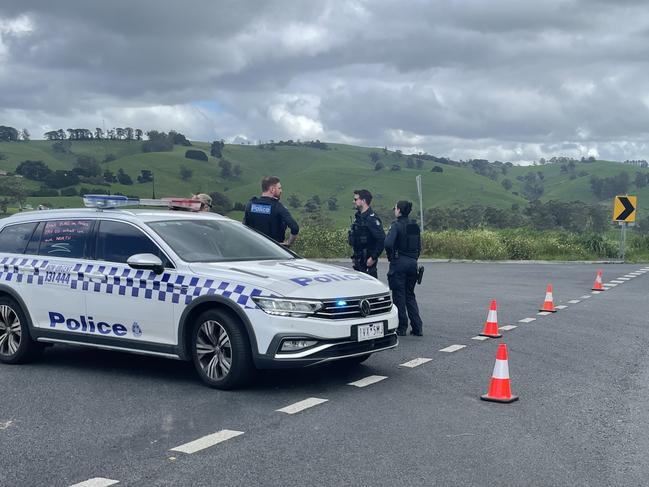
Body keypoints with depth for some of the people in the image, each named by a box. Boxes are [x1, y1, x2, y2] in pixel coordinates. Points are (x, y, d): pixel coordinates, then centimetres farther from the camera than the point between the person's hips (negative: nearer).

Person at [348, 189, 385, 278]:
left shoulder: (372, 219, -17)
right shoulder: (358, 216, 12)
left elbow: (382, 239, -23)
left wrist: (373, 258, -21)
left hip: (368, 261, -9)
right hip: (358, 260, 9)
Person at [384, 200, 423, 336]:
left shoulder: (396, 225, -13)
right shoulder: (415, 226, 9)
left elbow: (388, 243, -25)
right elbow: (419, 246, 12)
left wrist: (390, 257, -10)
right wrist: (414, 259, 17)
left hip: (399, 263, -7)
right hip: (412, 263, 7)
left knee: (399, 295, 3)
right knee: (410, 295, 15)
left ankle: (402, 328, 8)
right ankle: (417, 328, 11)